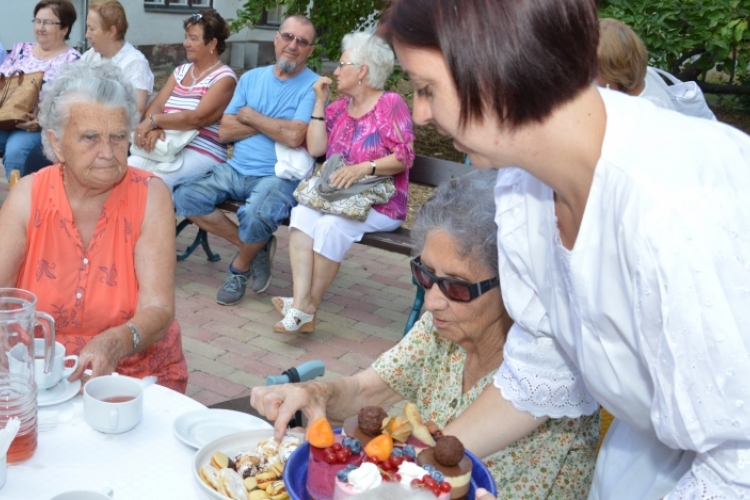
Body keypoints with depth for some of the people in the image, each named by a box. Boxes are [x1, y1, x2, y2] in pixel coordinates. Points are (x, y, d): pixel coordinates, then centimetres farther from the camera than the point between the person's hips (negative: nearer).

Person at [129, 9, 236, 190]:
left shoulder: (224, 78, -3)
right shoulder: (181, 71, 18)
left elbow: (198, 118, -16)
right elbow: (155, 106, 8)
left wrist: (153, 121, -13)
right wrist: (154, 128, -15)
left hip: (200, 155, -6)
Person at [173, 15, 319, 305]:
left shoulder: (313, 86, -5)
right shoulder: (251, 78, 11)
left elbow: (294, 136, -20)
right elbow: (225, 131, 4)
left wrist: (252, 117, -6)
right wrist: (271, 124, -7)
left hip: (280, 176, -6)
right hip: (236, 169, 6)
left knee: (255, 215, -35)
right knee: (185, 197, -14)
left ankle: (241, 266, 2)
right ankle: (256, 247, 1)